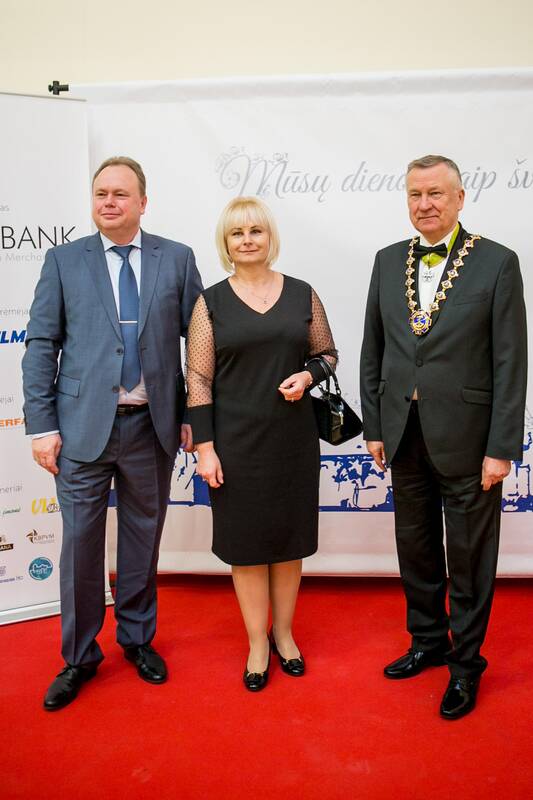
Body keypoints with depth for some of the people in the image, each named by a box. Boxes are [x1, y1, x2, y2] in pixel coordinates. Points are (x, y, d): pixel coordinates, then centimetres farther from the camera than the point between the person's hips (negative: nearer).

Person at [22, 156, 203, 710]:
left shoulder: (177, 259, 4)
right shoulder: (64, 260, 3)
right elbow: (40, 346, 1)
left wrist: (193, 415, 1)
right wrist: (42, 424, -6)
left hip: (152, 425, 1)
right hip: (83, 426, 0)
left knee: (143, 537, 14)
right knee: (80, 542, 6)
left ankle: (137, 638, 35)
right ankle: (79, 657, 26)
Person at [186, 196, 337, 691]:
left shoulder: (302, 294, 4)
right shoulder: (211, 302, -1)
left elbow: (327, 353, 11)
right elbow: (198, 378, -3)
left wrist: (307, 375, -11)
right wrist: (205, 447, -8)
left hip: (293, 437, 2)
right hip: (236, 441, -1)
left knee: (289, 537, 12)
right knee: (246, 540, 7)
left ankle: (283, 632, 31)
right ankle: (257, 642, 24)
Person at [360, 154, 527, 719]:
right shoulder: (389, 261, 7)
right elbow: (373, 351, 9)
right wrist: (374, 426, 6)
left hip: (466, 435, -4)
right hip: (405, 434, 4)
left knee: (469, 555, 10)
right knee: (415, 548, 17)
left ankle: (466, 662, 30)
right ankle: (427, 640, 39)